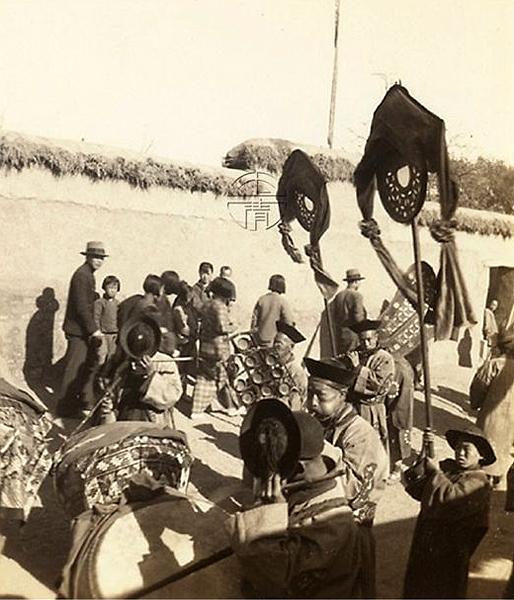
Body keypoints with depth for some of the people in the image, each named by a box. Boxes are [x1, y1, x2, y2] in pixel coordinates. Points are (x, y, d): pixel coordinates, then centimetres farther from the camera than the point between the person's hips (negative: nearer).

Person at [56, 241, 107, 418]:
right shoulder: (82, 275, -17)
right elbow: (82, 307, -22)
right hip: (78, 330, -10)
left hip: (84, 330, 10)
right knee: (74, 367, -5)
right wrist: (93, 329, -20)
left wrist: (92, 328, 17)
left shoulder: (88, 274, 15)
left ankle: (81, 398, 30)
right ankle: (65, 407, 2)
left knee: (86, 365, 17)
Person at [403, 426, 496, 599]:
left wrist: (435, 472, -18)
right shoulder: (447, 466, 2)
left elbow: (450, 498, -32)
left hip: (449, 551, -6)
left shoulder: (478, 481, -16)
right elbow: (417, 491, 0)